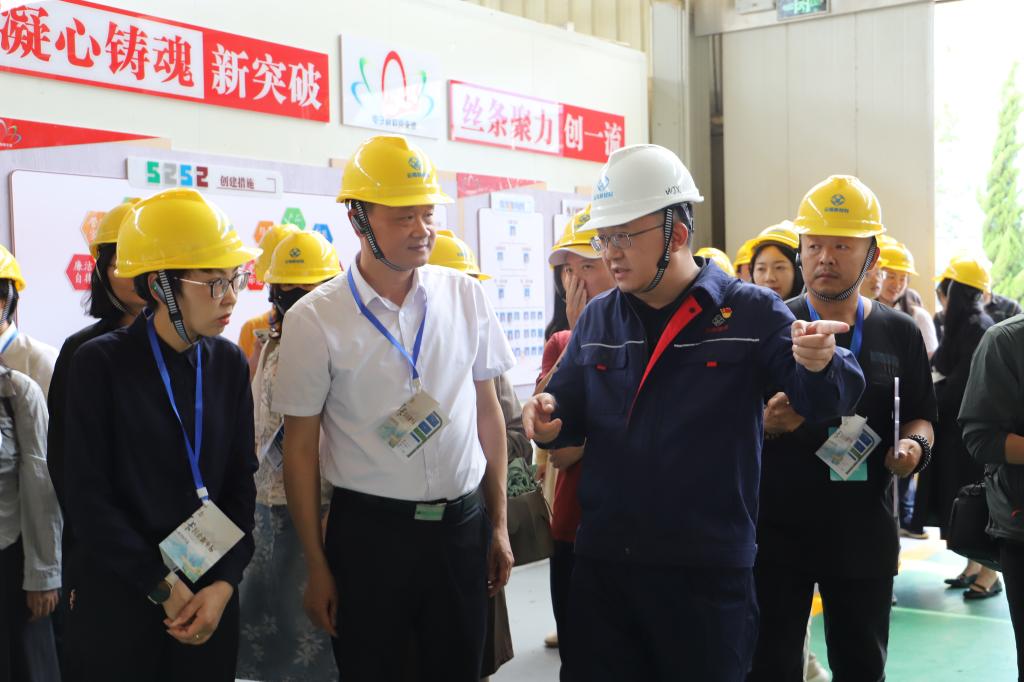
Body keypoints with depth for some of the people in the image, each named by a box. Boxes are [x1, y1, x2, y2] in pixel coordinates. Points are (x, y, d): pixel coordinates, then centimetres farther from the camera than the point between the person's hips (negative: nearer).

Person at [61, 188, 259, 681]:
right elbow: (87, 495, -11)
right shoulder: (100, 363, -9)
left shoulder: (229, 363, 3)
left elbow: (241, 481, 3)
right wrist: (163, 588, -13)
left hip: (211, 601, 4)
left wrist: (224, 583, -8)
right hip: (117, 601, -3)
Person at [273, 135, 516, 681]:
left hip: (463, 524, 3)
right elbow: (300, 447, -3)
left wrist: (498, 524, 9)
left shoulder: (465, 296, 1)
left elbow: (487, 412, 8)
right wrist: (316, 567, -2)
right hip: (368, 529, -3)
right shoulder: (315, 319, -8)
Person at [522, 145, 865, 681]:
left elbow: (825, 401, -6)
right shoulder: (596, 319, 8)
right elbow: (571, 410, 16)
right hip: (601, 562, 4)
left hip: (710, 571, -4)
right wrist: (547, 418, -8)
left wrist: (818, 365, -29)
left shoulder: (750, 313, -5)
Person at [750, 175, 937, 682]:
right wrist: (765, 424, -24)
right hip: (776, 531, -2)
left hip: (865, 535, 3)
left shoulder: (899, 334, 4)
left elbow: (920, 417, 14)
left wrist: (914, 445, -7)